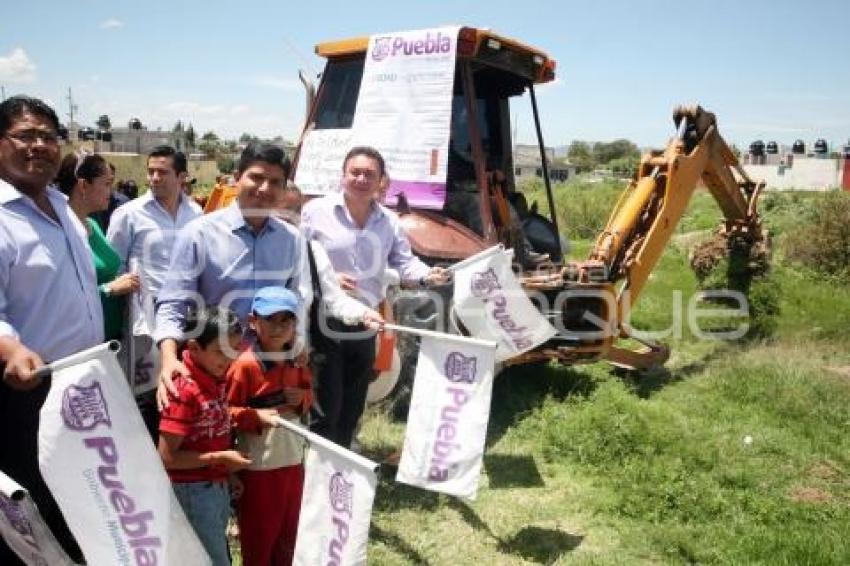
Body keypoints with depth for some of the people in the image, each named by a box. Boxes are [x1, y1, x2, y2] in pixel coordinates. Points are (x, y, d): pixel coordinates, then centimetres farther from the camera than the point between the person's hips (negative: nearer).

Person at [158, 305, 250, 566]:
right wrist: (221, 458, -18)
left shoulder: (217, 376, -3)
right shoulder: (185, 391, -22)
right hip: (194, 491, -7)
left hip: (218, 486, 7)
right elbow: (167, 457, -21)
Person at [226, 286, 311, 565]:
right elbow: (226, 411, -14)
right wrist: (258, 416, -26)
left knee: (289, 531, 20)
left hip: (293, 461, 6)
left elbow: (308, 393, 18)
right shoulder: (245, 364, -15)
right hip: (258, 466, -6)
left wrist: (302, 399, -3)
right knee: (258, 535, 10)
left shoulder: (296, 361, 5)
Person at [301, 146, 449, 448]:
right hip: (324, 322, -5)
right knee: (325, 405, -1)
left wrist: (427, 275, -17)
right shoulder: (317, 210, -7)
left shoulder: (388, 221, 6)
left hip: (364, 325, 5)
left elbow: (404, 261, 4)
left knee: (352, 405, 17)